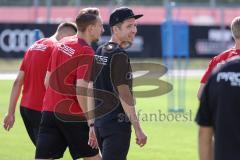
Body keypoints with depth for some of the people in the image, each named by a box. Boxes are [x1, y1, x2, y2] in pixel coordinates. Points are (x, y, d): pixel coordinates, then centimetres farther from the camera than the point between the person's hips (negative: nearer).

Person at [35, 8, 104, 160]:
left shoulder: (61, 44, 11)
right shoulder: (87, 53, -12)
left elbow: (47, 81, 17)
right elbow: (81, 91, -20)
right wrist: (92, 124, -19)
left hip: (49, 111, 6)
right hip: (72, 116, -6)